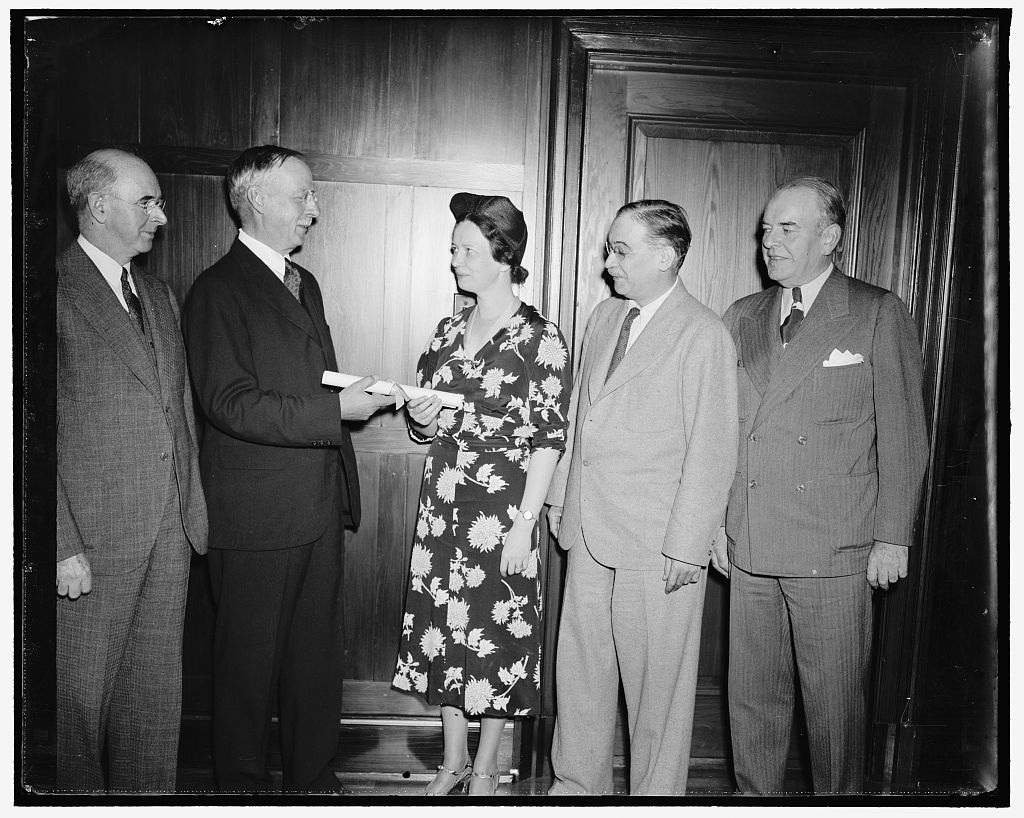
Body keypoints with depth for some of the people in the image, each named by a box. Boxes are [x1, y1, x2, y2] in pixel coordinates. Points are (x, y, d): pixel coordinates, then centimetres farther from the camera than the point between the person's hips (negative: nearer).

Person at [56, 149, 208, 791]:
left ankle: (150, 792, 30)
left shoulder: (160, 295, 15)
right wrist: (64, 545, -15)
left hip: (173, 527, 6)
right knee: (80, 693, 9)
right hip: (93, 535, -6)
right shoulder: (58, 291, -7)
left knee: (158, 691, 15)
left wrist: (195, 508, 11)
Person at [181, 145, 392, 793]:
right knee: (251, 656, 9)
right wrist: (337, 410, -21)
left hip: (321, 502, 7)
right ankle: (243, 782, 29)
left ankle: (314, 775, 32)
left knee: (319, 648, 15)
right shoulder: (219, 290, -9)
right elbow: (230, 404, -18)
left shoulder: (305, 283, 17)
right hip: (257, 512, -7)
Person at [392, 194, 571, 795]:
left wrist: (524, 524, -14)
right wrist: (422, 418, -6)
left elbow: (549, 440, -10)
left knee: (498, 631, 5)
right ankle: (454, 759, 32)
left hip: (502, 509, -5)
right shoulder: (448, 332, 10)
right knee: (444, 627, 12)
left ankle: (486, 769, 26)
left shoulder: (540, 338, -8)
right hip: (442, 503, 6)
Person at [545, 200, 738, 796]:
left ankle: (656, 791, 30)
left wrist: (687, 546, -13)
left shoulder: (704, 334, -11)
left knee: (656, 681, 8)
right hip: (589, 529, 7)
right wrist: (561, 499, 15)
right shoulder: (605, 316, 12)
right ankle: (578, 784, 35)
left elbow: (713, 452, -12)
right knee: (580, 668, 16)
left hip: (658, 544, -6)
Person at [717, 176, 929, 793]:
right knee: (752, 696, 14)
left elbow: (904, 437, -2)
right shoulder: (743, 317, 11)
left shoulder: (880, 315, -1)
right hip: (748, 547, 4)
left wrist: (893, 537, -5)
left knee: (836, 702, 7)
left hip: (834, 554, -4)